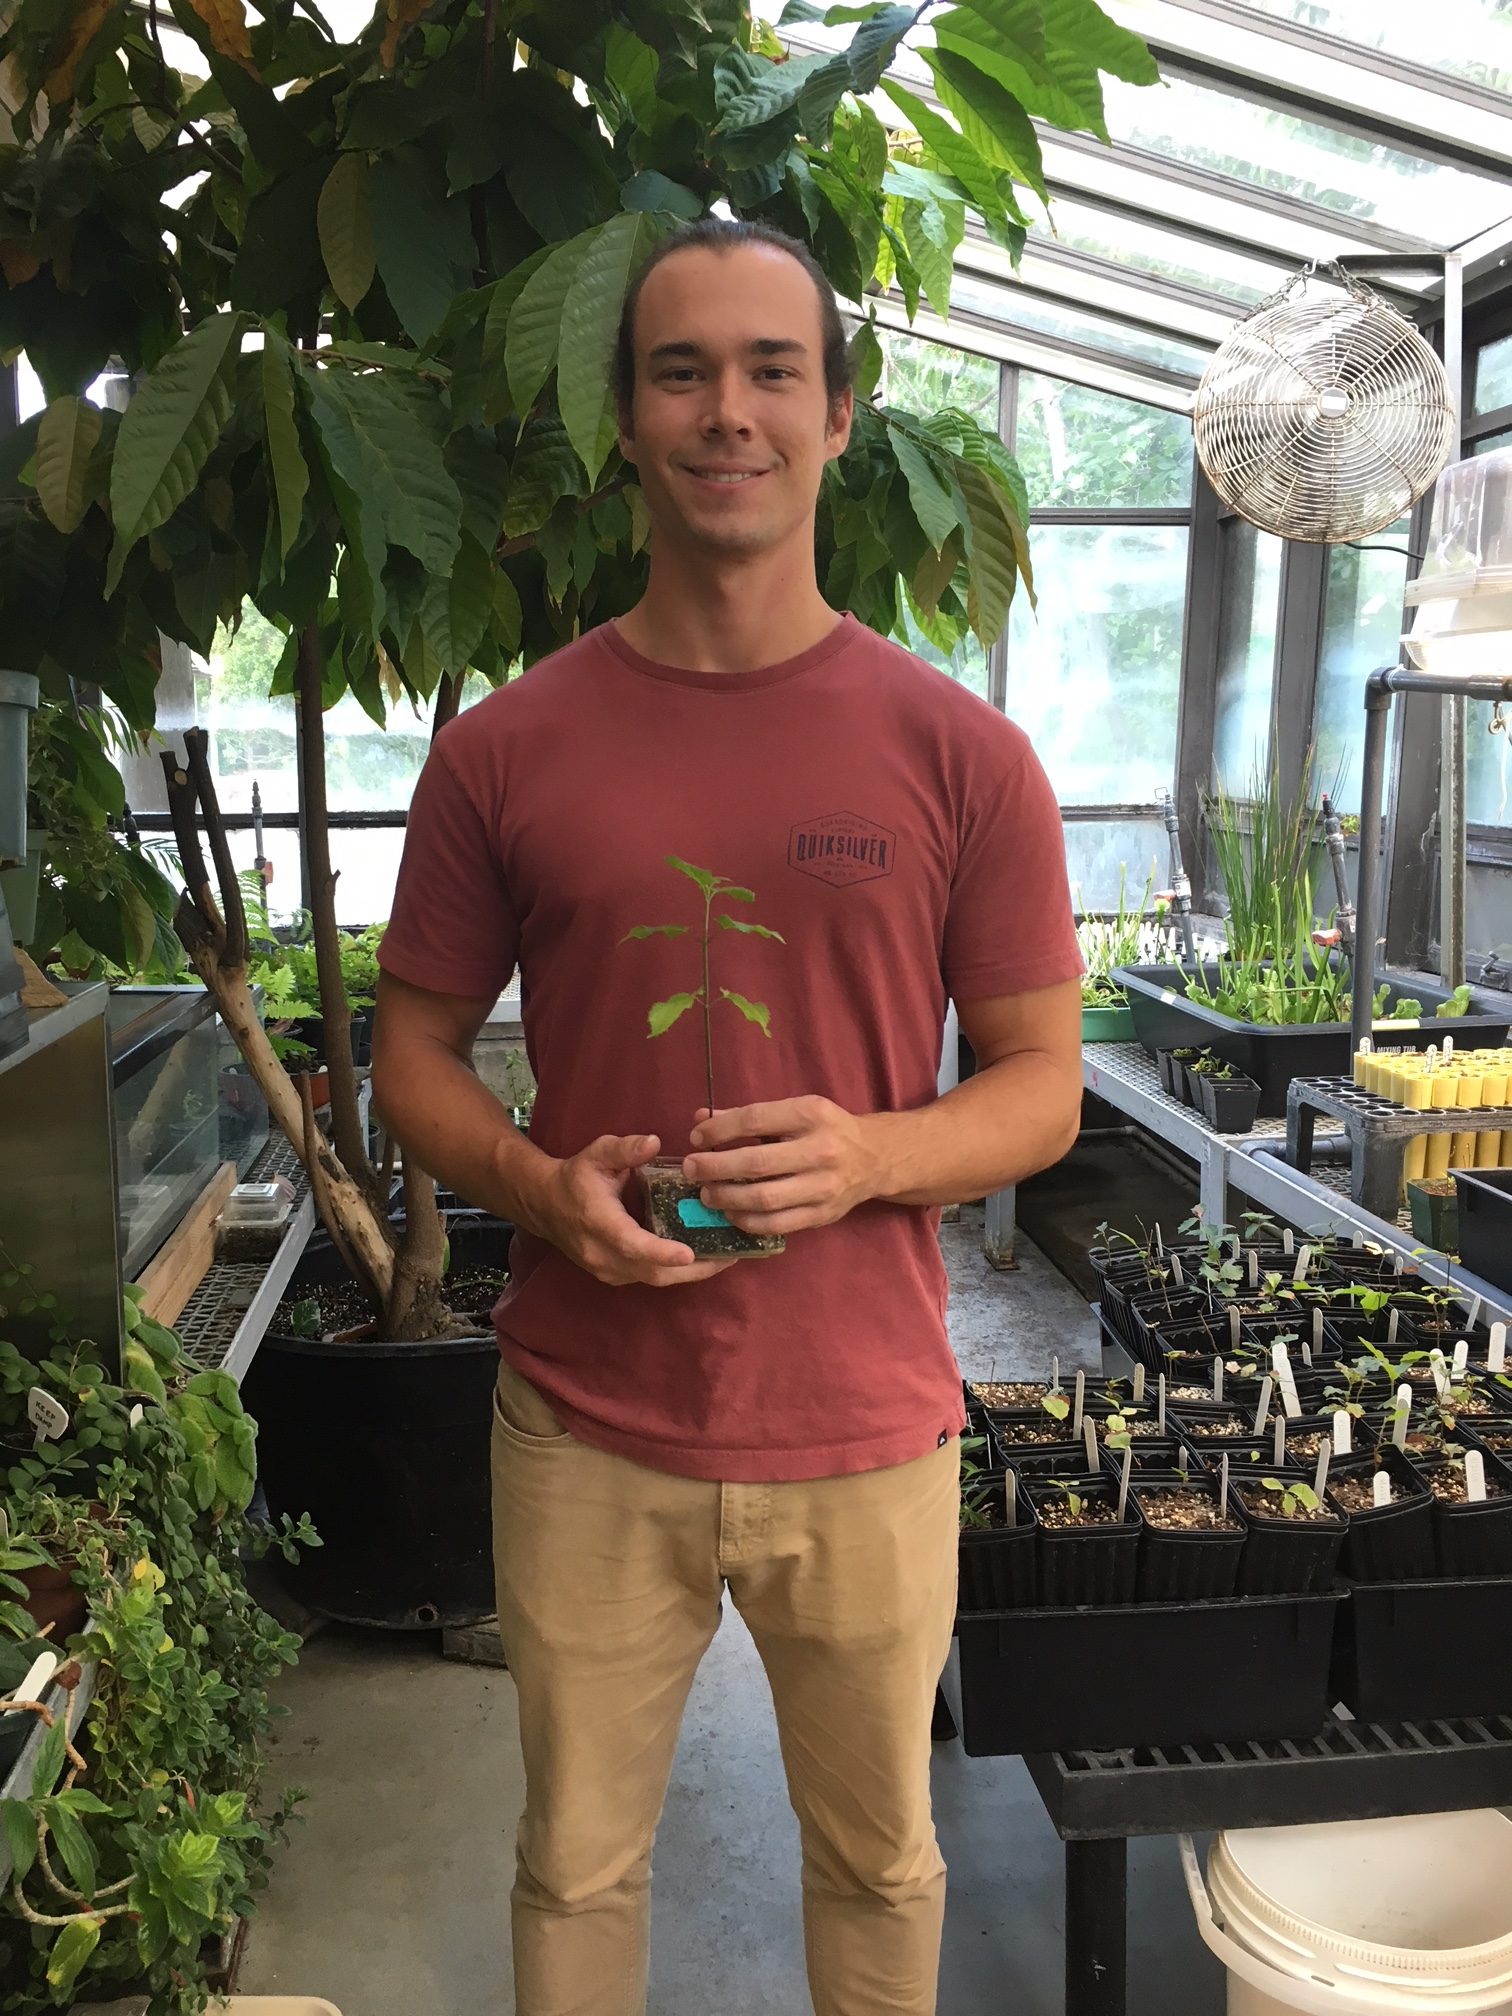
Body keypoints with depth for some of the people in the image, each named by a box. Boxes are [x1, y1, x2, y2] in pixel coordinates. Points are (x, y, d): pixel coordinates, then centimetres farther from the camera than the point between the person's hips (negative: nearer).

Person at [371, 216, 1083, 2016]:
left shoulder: (957, 750, -4)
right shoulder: (505, 747, -2)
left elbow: (1042, 1080, 0)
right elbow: (413, 1053, 5)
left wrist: (872, 1153, -20)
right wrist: (538, 1187, -15)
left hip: (866, 1434, 0)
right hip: (585, 1431, 1)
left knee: (880, 1855, 22)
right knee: (577, 1864, 20)